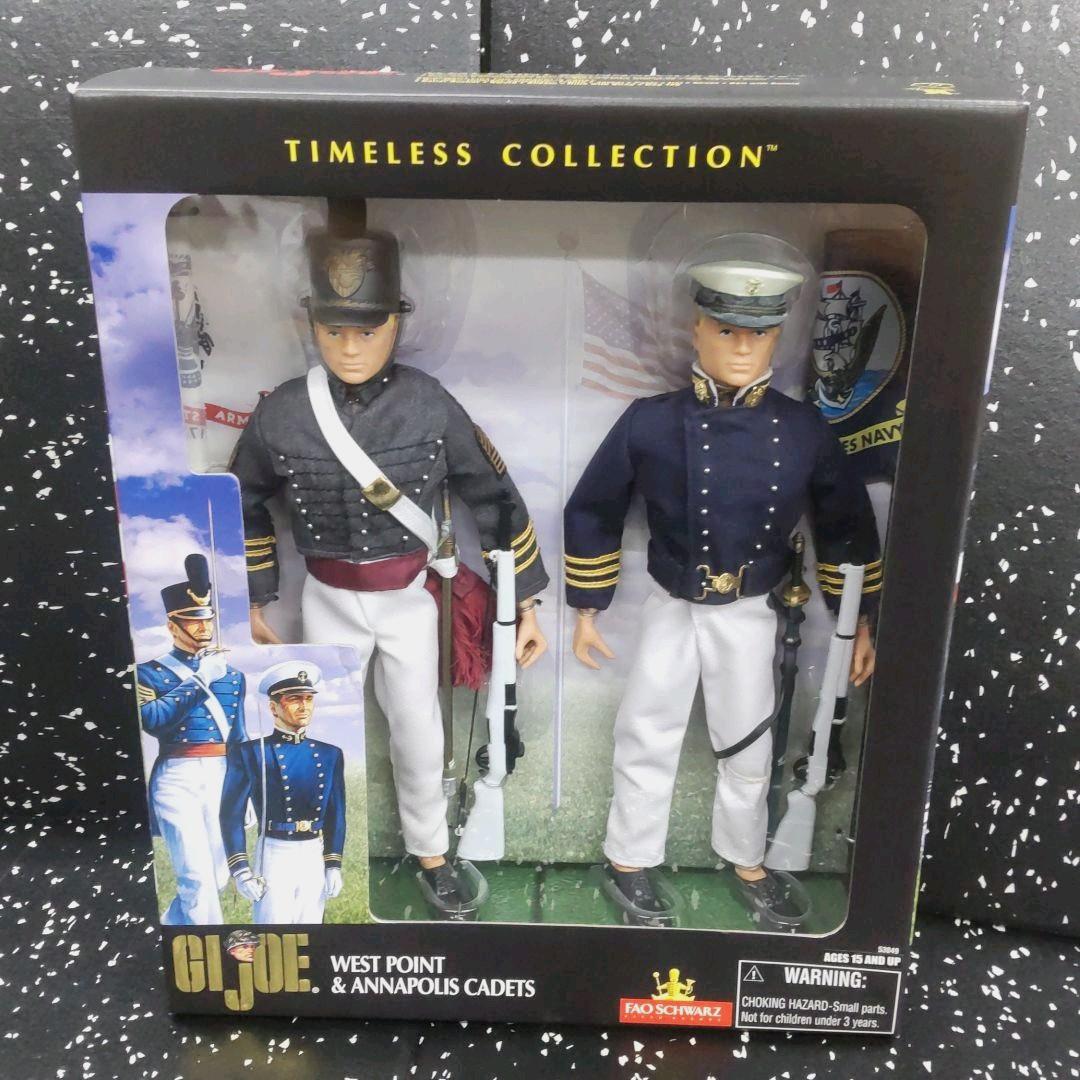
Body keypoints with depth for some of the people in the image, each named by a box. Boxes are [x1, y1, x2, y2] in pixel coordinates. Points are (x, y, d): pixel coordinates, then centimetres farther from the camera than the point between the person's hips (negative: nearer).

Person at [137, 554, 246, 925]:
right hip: (176, 779, -5)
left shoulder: (232, 675, 13)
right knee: (197, 878, -11)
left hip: (222, 778, 5)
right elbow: (153, 720, -17)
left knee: (217, 877, 10)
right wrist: (200, 679, -15)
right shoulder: (150, 673, 2)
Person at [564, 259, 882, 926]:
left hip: (750, 615, 2)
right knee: (647, 741, 12)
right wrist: (587, 610, -2)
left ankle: (746, 860, 41)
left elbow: (847, 527, 3)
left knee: (748, 747, 17)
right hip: (671, 610, -1)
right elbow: (592, 514, -4)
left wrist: (858, 622, 4)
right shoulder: (649, 422, -15)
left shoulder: (804, 429, -9)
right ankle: (630, 859, 34)